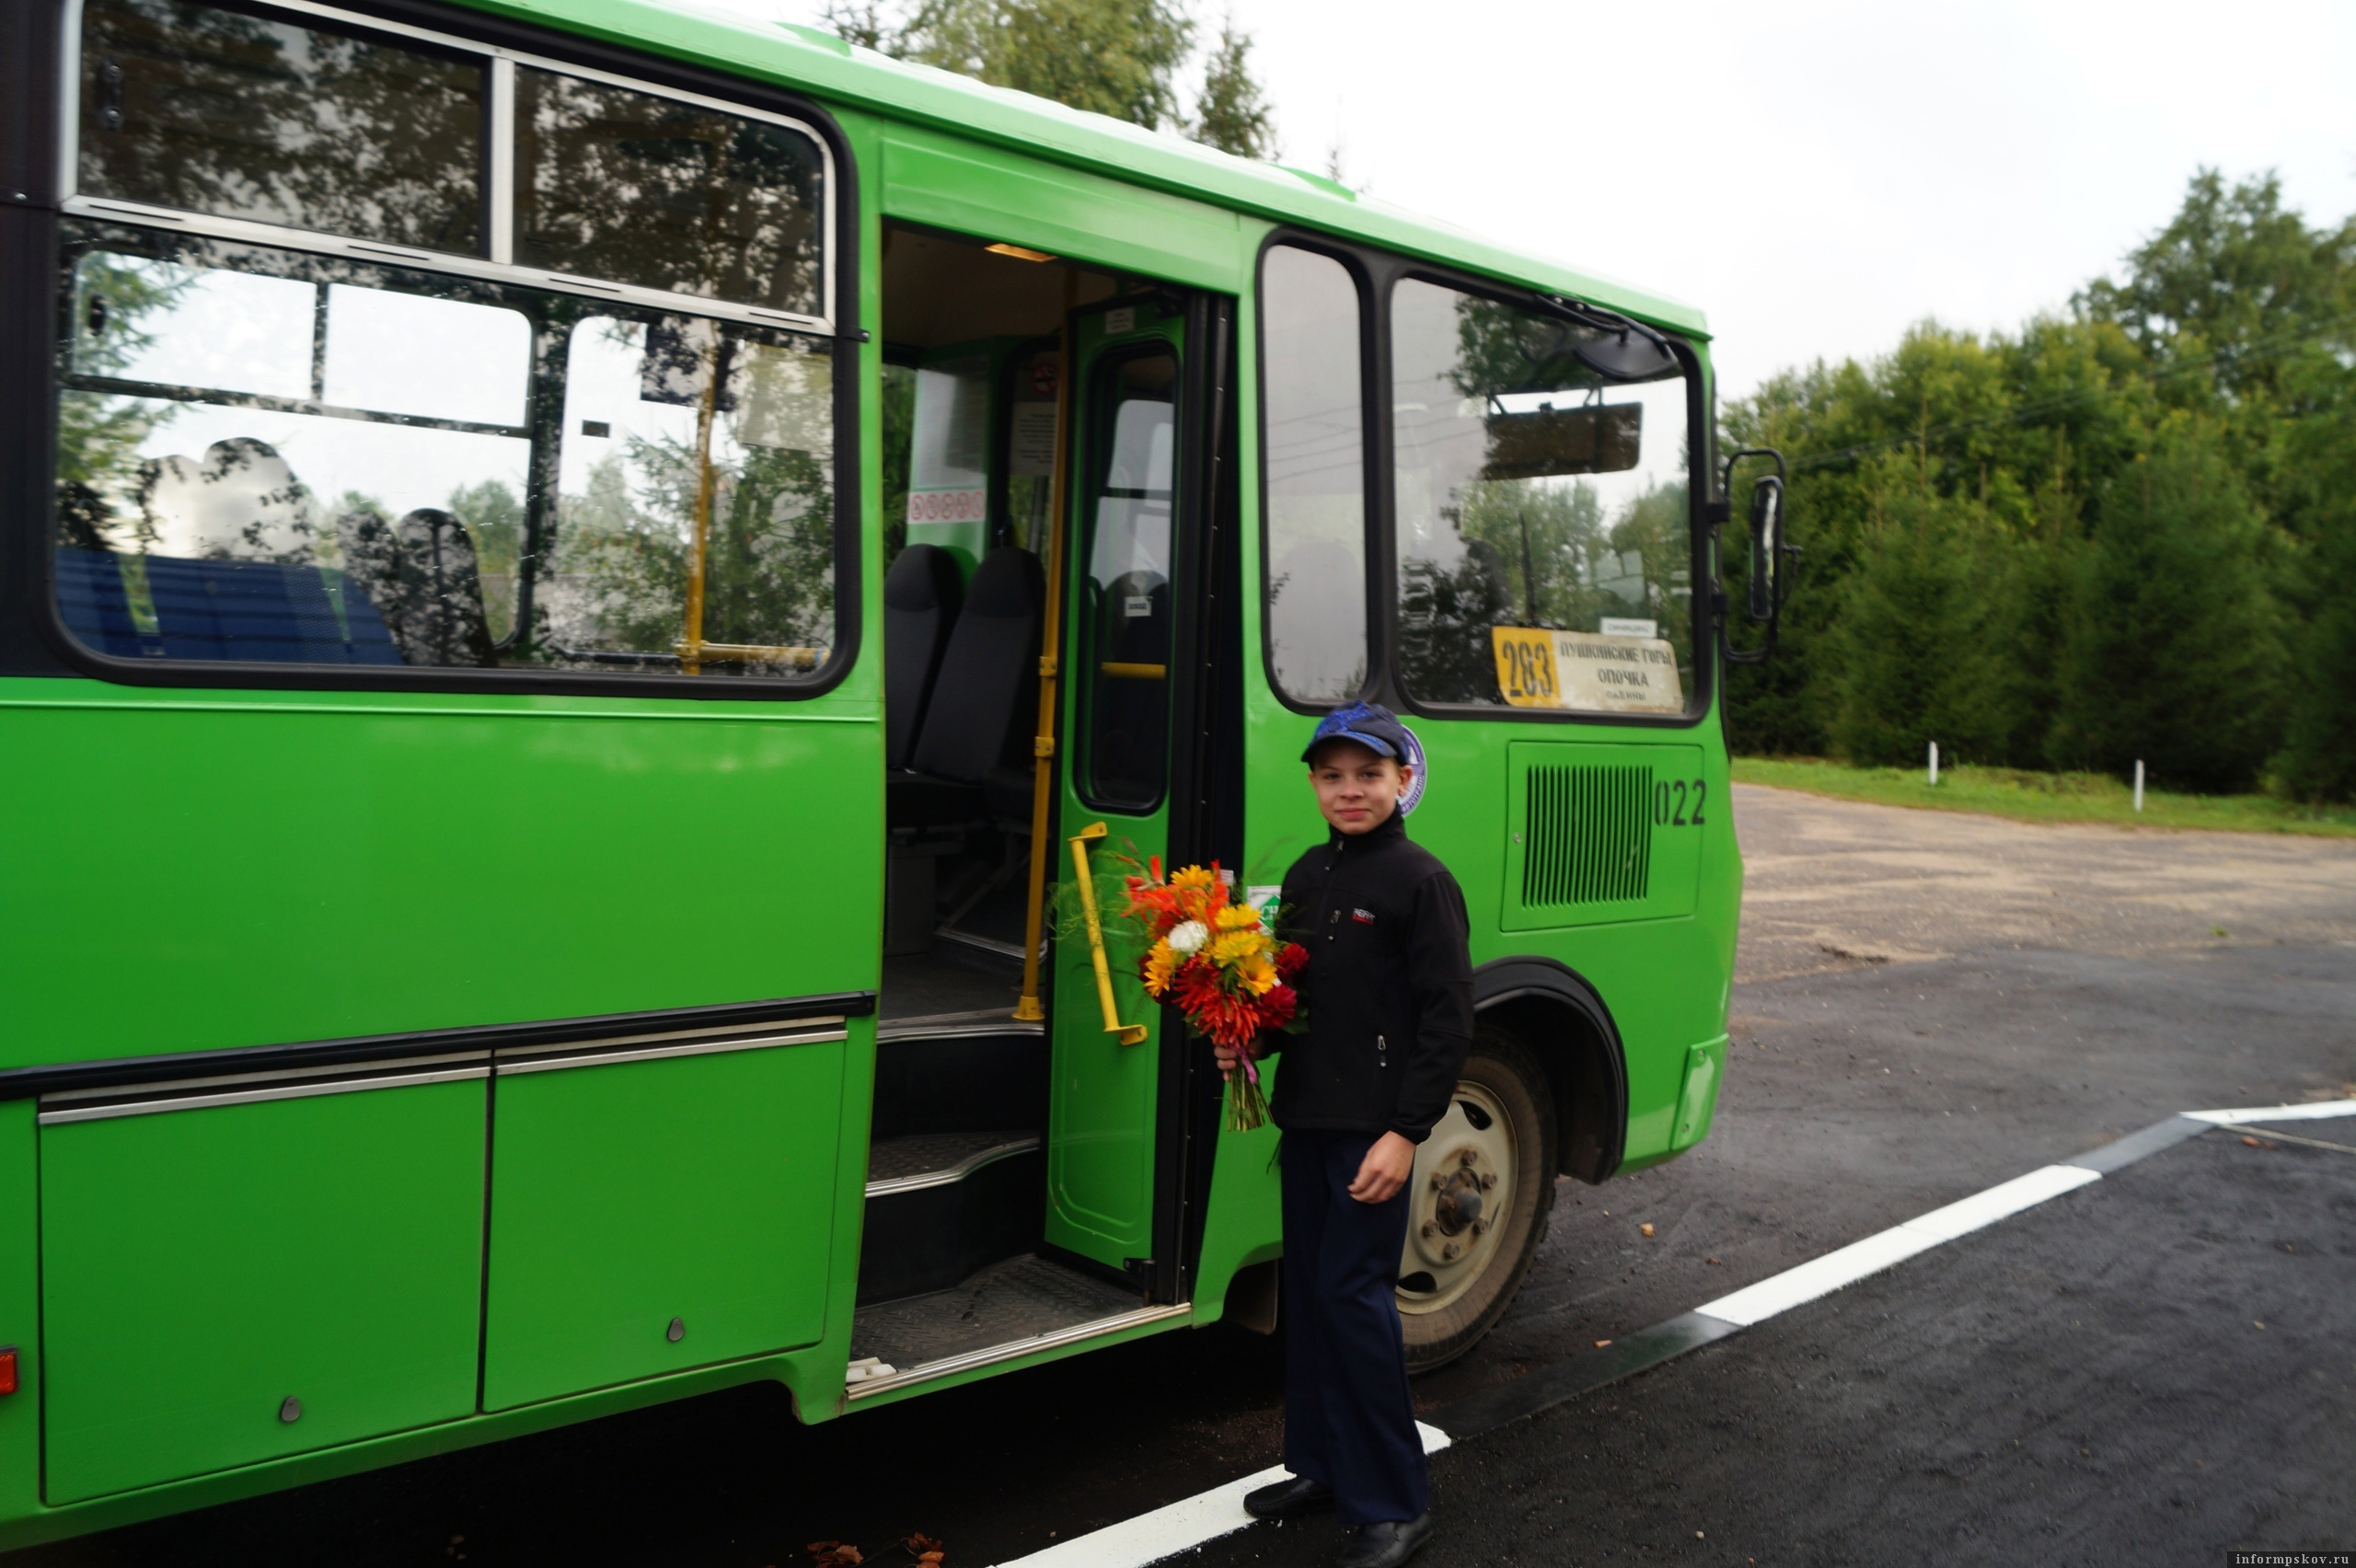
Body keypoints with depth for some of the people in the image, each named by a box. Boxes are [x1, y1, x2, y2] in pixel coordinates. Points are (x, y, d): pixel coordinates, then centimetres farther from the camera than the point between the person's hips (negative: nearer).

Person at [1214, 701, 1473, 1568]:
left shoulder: (1420, 880, -11)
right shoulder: (1306, 875, 10)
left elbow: (1448, 1019, -14)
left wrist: (1406, 1133, -18)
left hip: (1375, 1128, -7)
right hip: (1306, 1116, 7)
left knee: (1353, 1293, -5)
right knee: (1307, 1287, 14)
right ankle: (1322, 1465, 30)